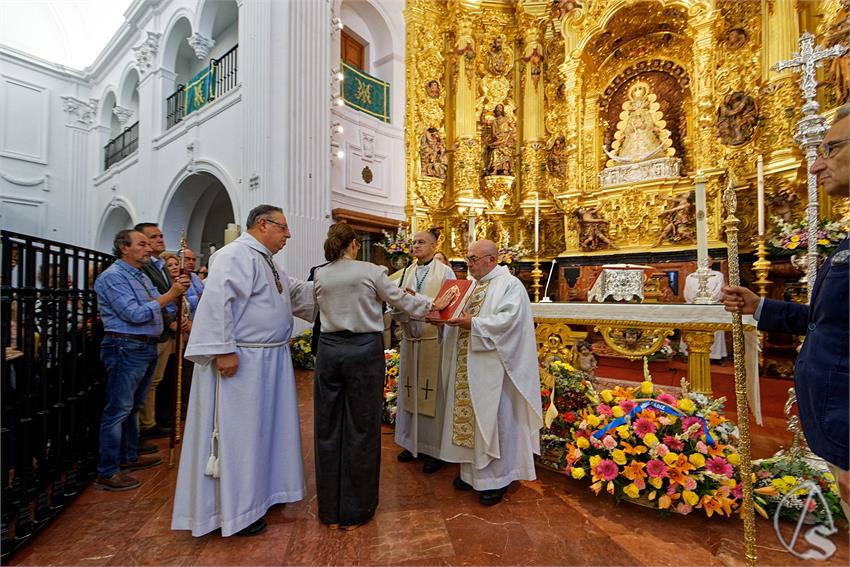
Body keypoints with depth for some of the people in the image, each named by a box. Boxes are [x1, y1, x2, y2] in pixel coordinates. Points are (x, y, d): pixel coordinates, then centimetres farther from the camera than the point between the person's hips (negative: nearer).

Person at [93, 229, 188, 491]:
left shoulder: (142, 276, 16)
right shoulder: (113, 276, -13)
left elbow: (157, 307, 14)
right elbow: (135, 314, -21)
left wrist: (176, 292, -2)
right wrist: (169, 294, -19)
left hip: (147, 347, 9)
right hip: (126, 348, -9)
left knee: (133, 407, 19)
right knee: (118, 410, -2)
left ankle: (129, 457, 33)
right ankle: (107, 472, 8)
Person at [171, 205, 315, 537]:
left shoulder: (265, 261, 18)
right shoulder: (236, 255, -15)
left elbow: (297, 292, 22)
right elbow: (217, 300, -24)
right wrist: (223, 350, -26)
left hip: (269, 359, 10)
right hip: (240, 361, -10)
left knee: (260, 428, 19)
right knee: (237, 432, 2)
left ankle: (255, 492, 36)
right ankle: (233, 510, 18)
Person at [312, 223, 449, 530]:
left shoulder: (319, 275, 4)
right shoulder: (370, 271, -7)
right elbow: (402, 300, 0)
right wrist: (433, 304, 15)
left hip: (329, 349, 4)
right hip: (363, 350, -4)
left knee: (329, 428, 14)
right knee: (361, 429, 8)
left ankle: (330, 509, 28)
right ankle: (354, 511, 22)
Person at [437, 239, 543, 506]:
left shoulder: (510, 284, -8)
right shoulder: (472, 285, 16)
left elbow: (508, 320, -20)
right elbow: (462, 317, 17)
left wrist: (474, 323, -22)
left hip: (492, 367, -7)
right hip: (467, 366, 8)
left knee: (492, 419, 2)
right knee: (468, 416, 13)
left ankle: (497, 478, 20)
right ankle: (471, 471, 30)